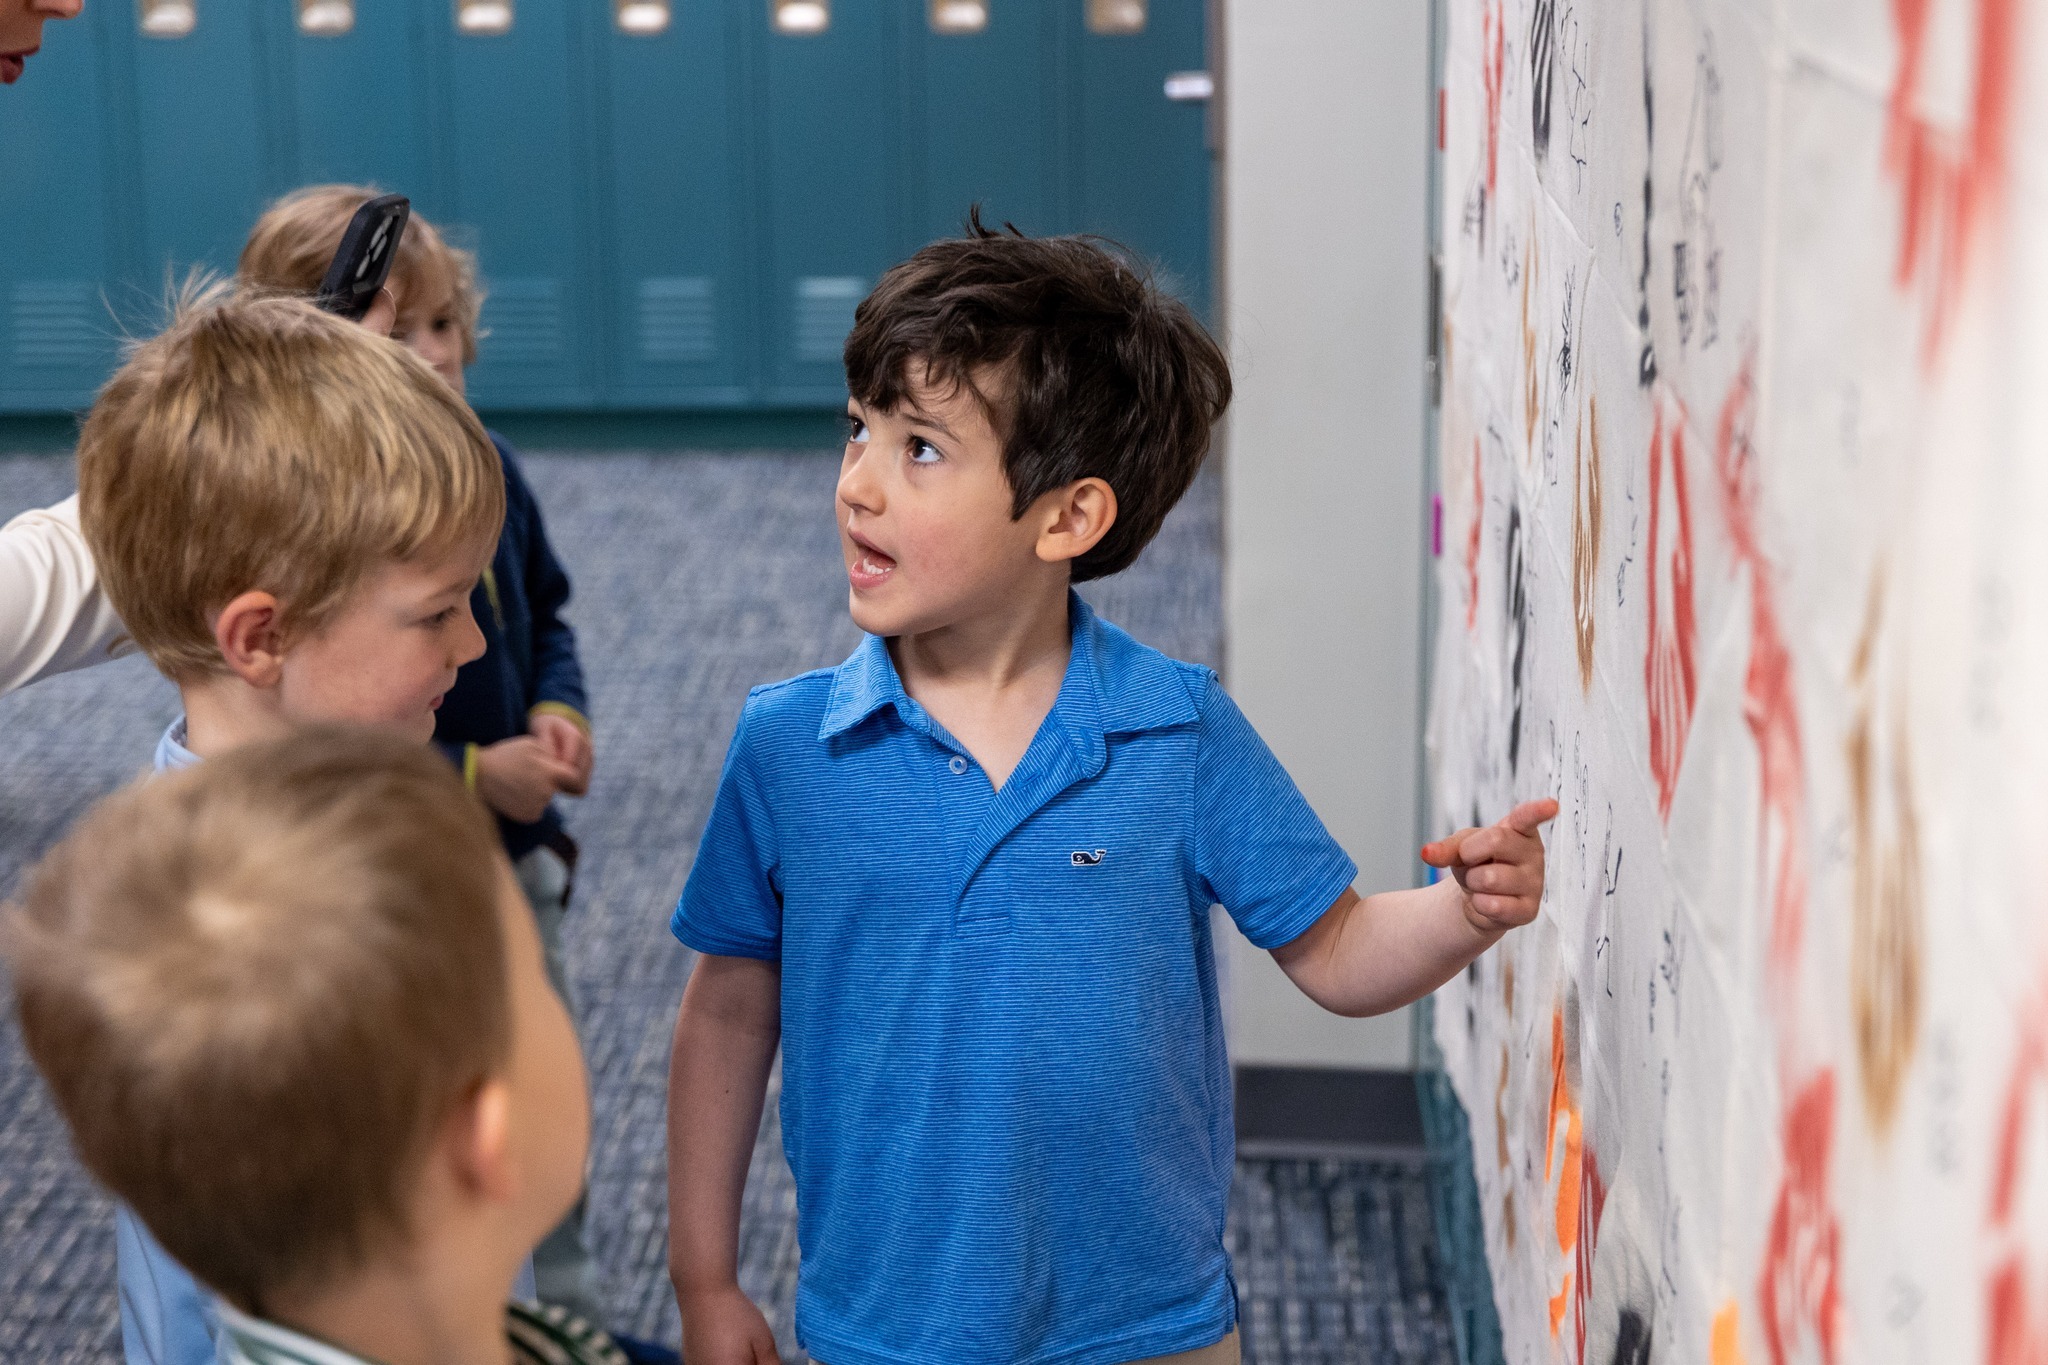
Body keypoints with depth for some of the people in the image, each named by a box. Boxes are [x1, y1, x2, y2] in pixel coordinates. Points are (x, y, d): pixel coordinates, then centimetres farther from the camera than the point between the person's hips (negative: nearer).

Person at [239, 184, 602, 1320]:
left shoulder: (486, 468, -5)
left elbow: (546, 611, 11)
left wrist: (559, 712, -8)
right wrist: (476, 775, -24)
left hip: (513, 848, 7)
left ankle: (575, 1313, 45)